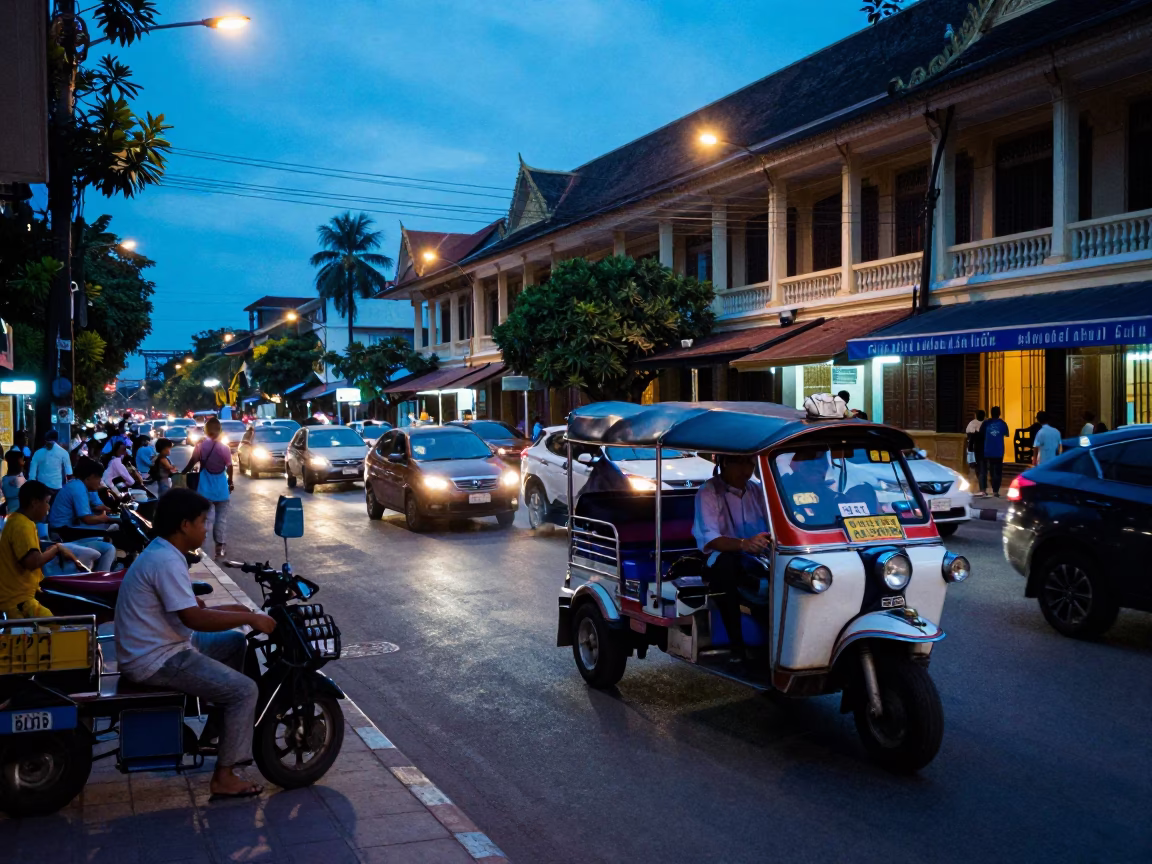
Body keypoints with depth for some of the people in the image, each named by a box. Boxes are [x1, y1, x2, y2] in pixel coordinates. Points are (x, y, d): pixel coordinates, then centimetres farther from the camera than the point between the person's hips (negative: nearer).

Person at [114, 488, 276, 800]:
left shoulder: (161, 552, 10)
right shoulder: (166, 561, -23)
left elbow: (188, 609, 17)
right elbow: (194, 618, -28)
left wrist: (233, 611, 9)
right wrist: (249, 618, -20)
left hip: (160, 645, 11)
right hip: (155, 661, -11)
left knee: (235, 643, 22)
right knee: (244, 690, -13)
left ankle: (227, 723, 30)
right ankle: (223, 778, -5)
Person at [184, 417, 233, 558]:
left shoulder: (201, 445, -9)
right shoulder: (224, 448, -9)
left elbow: (193, 461, -2)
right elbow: (229, 467, -1)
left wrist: (184, 472, 16)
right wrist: (230, 481, 17)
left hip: (206, 489, 1)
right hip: (221, 488, -1)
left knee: (207, 518, 8)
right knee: (221, 518, 10)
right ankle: (220, 547, 11)